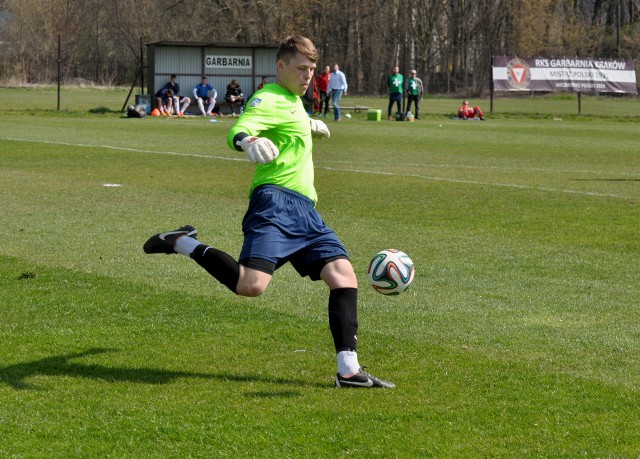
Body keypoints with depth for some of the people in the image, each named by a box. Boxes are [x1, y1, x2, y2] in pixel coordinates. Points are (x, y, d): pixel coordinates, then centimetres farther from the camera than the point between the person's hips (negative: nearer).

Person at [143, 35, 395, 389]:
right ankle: (183, 243, -5)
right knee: (251, 285, -27)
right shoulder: (269, 100, -6)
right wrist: (247, 141, -48)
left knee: (344, 275, -2)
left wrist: (309, 126, 64)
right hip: (276, 201, -9)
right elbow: (237, 132, -26)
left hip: (304, 211, 9)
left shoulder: (293, 101, 24)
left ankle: (348, 370, -2)